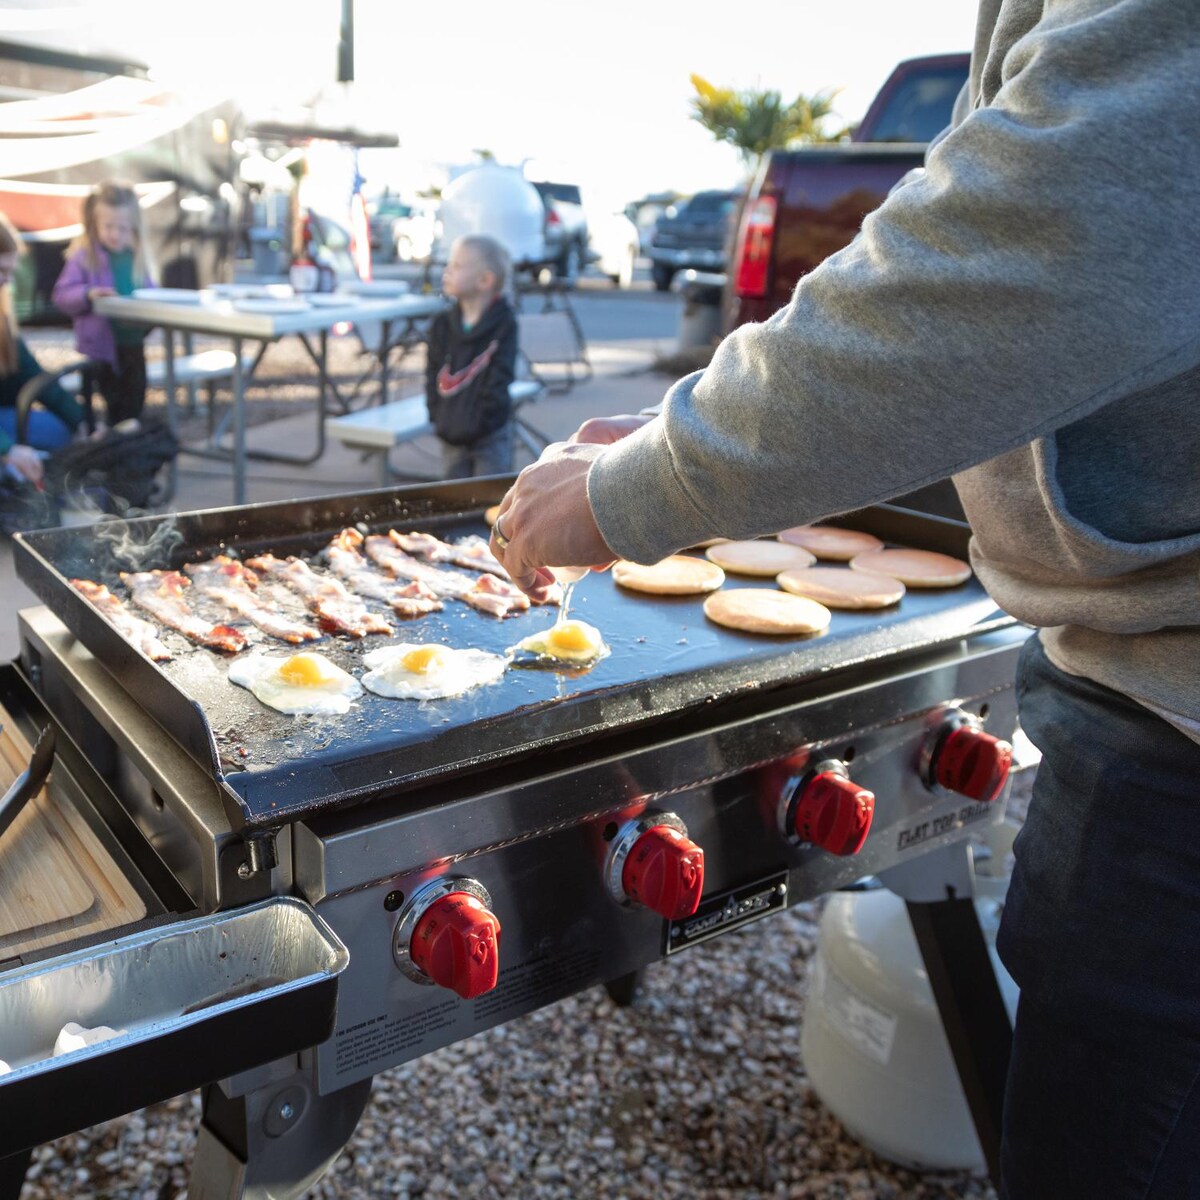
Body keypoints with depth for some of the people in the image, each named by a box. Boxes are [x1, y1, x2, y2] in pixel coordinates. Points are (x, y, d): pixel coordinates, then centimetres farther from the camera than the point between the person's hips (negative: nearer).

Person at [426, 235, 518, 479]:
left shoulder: (503, 324, -10)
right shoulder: (442, 325, 2)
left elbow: (500, 377, -12)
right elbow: (433, 374, 6)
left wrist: (480, 420, -16)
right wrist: (438, 417, -5)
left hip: (490, 435, -4)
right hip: (451, 436, 5)